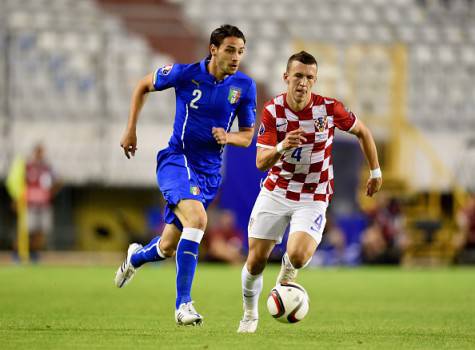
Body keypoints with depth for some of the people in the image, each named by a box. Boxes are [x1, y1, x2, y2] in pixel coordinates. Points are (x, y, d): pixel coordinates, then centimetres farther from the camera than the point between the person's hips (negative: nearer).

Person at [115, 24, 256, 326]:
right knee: (197, 219, -32)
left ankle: (137, 256, 51)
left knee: (168, 247, 13)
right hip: (176, 161, -4)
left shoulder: (244, 86, -1)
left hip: (209, 173, 4)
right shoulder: (185, 74, -10)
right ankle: (183, 304, -26)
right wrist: (131, 129, 5)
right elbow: (144, 86, 8)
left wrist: (228, 137, -15)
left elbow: (247, 137, 7)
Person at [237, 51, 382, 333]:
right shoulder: (273, 110, -11)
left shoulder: (329, 108, -13)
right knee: (256, 261, 0)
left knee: (298, 256, -26)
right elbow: (261, 162, -14)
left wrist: (376, 171, 11)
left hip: (313, 198, -1)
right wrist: (281, 148, -35)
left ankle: (288, 272, 12)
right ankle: (250, 314, 27)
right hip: (276, 192, 1)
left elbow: (362, 131, 6)